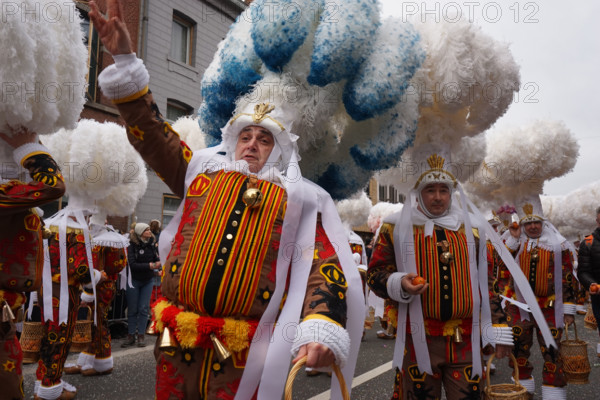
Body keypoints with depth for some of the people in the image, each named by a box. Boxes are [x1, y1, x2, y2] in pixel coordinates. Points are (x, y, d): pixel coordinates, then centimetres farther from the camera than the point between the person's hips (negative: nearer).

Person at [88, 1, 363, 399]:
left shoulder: (298, 198, 2)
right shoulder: (203, 171, 11)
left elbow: (324, 267, -8)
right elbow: (152, 133, 11)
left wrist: (322, 328, -25)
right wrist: (125, 60, 5)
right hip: (175, 344, 3)